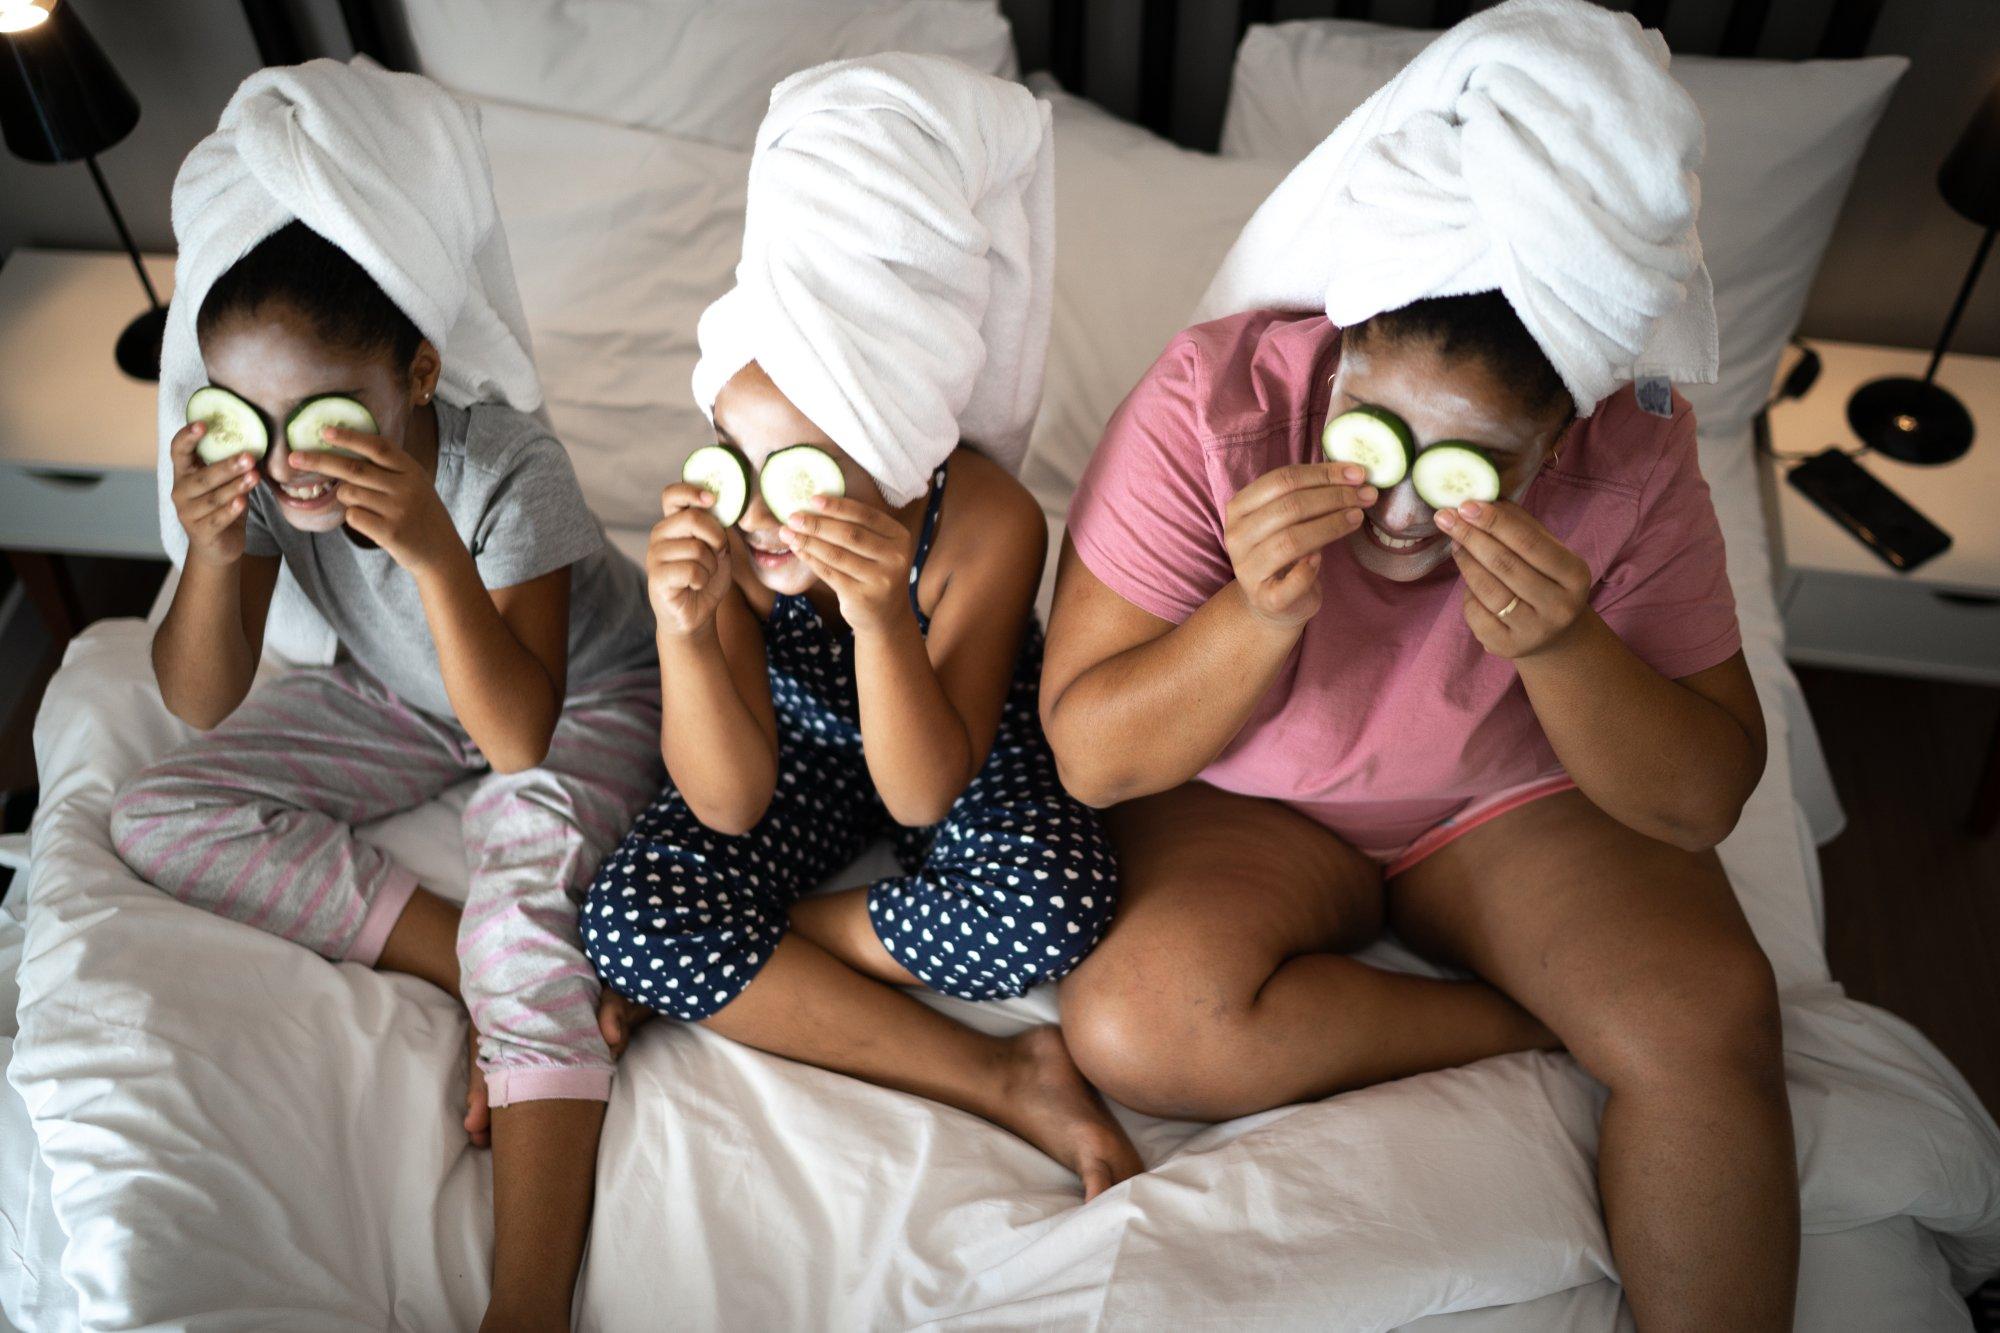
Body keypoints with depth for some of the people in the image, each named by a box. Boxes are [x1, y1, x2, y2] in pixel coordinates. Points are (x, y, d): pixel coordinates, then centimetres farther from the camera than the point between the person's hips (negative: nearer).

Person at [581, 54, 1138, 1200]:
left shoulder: (990, 524, -33)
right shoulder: (714, 525, -27)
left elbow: (923, 794, -32)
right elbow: (730, 806, -27)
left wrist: (882, 619, -50)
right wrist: (684, 635, -45)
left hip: (958, 746, -1)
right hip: (800, 747, 2)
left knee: (1050, 909, -31)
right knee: (632, 918, -22)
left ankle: (739, 958, -9)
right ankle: (1009, 1086, -18)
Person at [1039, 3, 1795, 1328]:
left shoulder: (1632, 458, -18)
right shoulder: (1214, 399, -24)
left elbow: (1704, 803, -14)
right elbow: (1090, 757, -21)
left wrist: (1563, 649, -33)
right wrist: (1260, 619, -39)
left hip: (1517, 798, 1)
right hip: (1244, 805, 0)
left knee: (1714, 1014, -24)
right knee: (1138, 1027, -28)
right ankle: (1539, 1024, -8)